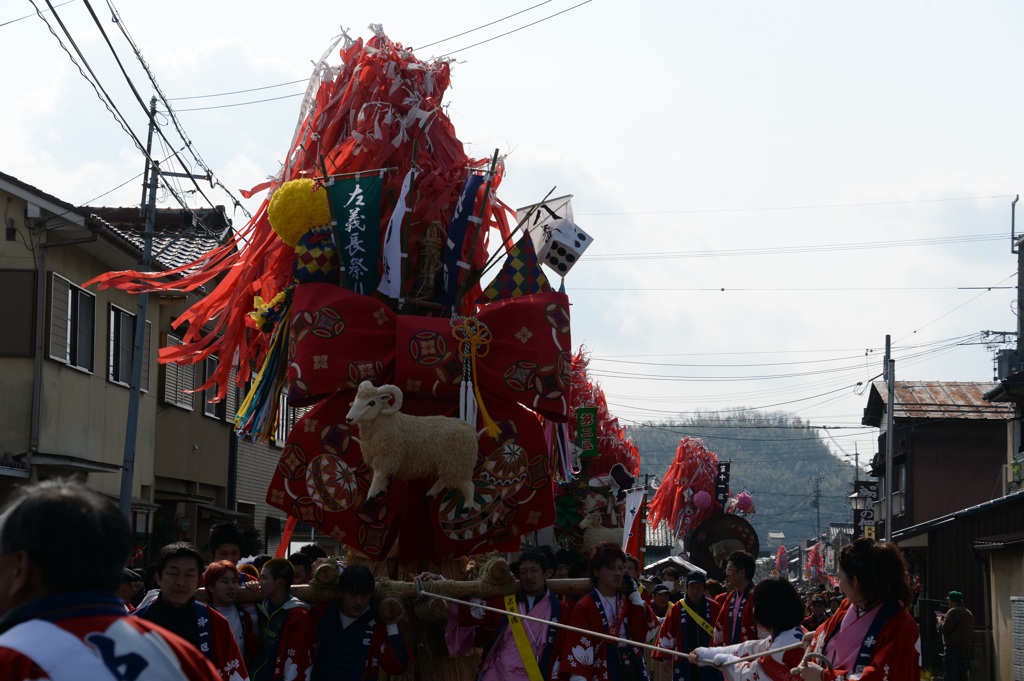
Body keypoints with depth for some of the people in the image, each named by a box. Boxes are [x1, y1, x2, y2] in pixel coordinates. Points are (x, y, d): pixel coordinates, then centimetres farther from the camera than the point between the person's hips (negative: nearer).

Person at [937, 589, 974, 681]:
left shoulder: (953, 612, -11)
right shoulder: (969, 613, 16)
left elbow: (943, 629, -17)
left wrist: (940, 620, 5)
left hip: (952, 649, -8)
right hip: (966, 649, 8)